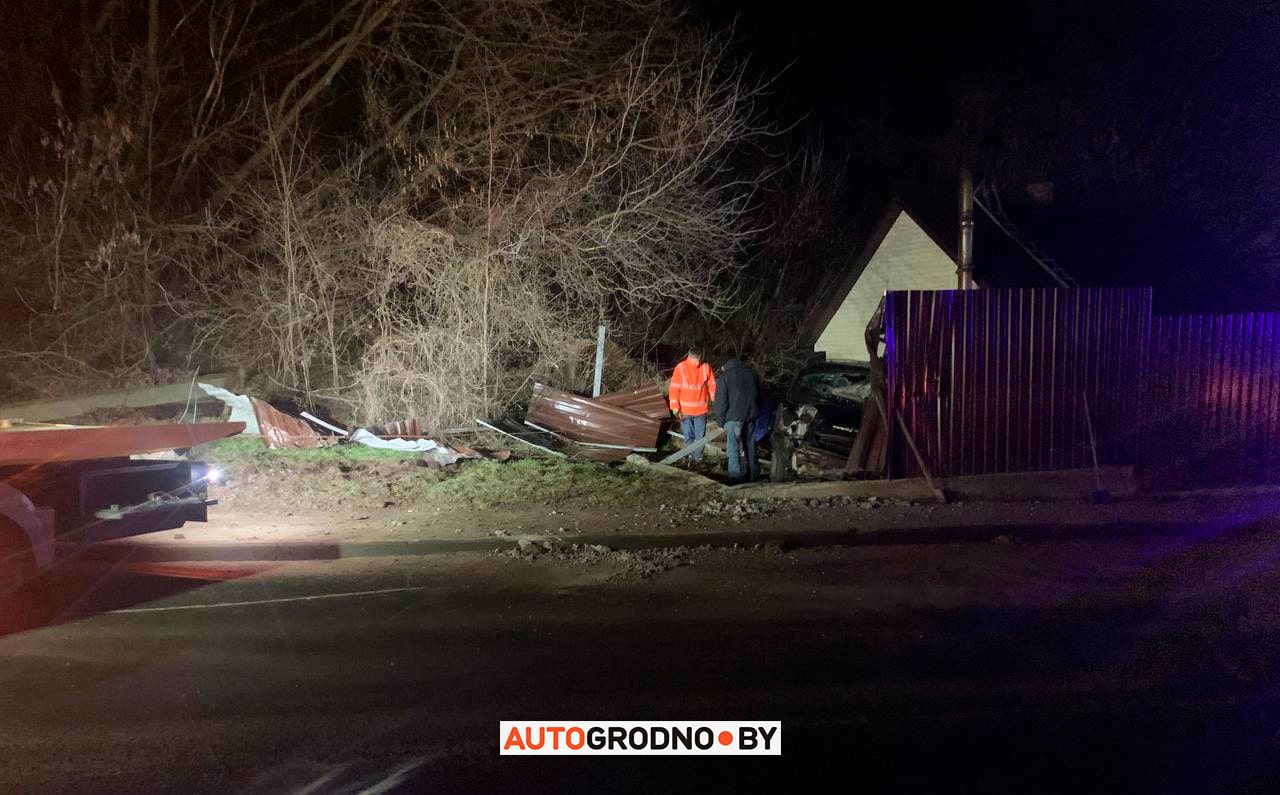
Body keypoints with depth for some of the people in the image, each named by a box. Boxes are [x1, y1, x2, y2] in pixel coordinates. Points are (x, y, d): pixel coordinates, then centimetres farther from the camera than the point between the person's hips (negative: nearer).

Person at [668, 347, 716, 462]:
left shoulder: (706, 367, -4)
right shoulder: (680, 368, -10)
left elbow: (712, 386, 3)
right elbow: (674, 389, -9)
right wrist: (675, 408, -12)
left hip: (701, 409, 1)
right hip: (685, 410, -1)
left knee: (700, 436, 5)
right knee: (688, 436, 5)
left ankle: (698, 458, 15)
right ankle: (690, 457, 17)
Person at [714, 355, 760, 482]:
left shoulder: (724, 377, -3)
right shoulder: (751, 373, 14)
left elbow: (720, 401, -6)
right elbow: (758, 395, 19)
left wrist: (721, 421, 1)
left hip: (734, 416, -6)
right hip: (751, 415, 6)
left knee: (734, 447, -2)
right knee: (750, 444, 15)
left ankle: (735, 475, -6)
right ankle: (753, 473, 21)